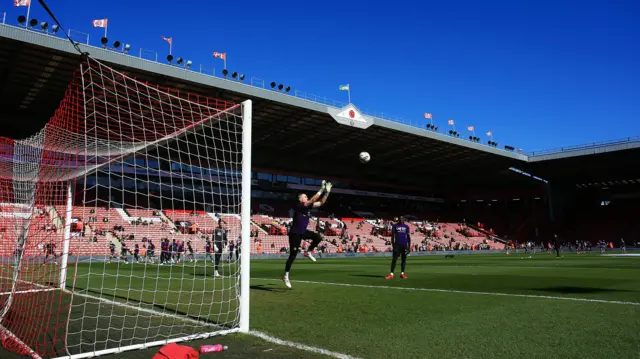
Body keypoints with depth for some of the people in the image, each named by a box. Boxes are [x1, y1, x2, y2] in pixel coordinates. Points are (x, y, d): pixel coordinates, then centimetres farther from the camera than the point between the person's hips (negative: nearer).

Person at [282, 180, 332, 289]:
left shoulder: (308, 206, 2)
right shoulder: (298, 206, -20)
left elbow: (321, 203, 4)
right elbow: (312, 200, -31)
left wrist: (327, 192, -8)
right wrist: (321, 190, -31)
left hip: (303, 232, 8)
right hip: (295, 234, -7)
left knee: (318, 237, -8)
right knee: (293, 255, -3)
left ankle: (308, 252, 15)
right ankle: (286, 276, 11)